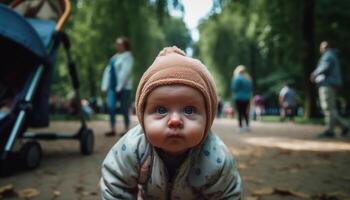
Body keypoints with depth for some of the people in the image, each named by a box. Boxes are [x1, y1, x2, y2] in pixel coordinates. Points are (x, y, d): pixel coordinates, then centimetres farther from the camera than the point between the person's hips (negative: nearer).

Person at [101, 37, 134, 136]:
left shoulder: (127, 57, -5)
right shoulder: (115, 57, 17)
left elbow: (125, 73, -14)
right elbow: (108, 70, 14)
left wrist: (119, 87, -18)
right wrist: (105, 86, 6)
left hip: (124, 87, -6)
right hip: (113, 86, 6)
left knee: (124, 109, 1)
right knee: (110, 106, -1)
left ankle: (126, 129, 13)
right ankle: (112, 129, 7)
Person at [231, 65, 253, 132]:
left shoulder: (238, 78, -12)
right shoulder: (248, 78, 10)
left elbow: (234, 88, -9)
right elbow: (251, 88, 15)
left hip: (239, 98, -7)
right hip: (247, 98, 7)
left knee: (240, 113, -5)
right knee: (245, 112, 15)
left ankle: (241, 127, -6)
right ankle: (247, 126, 18)